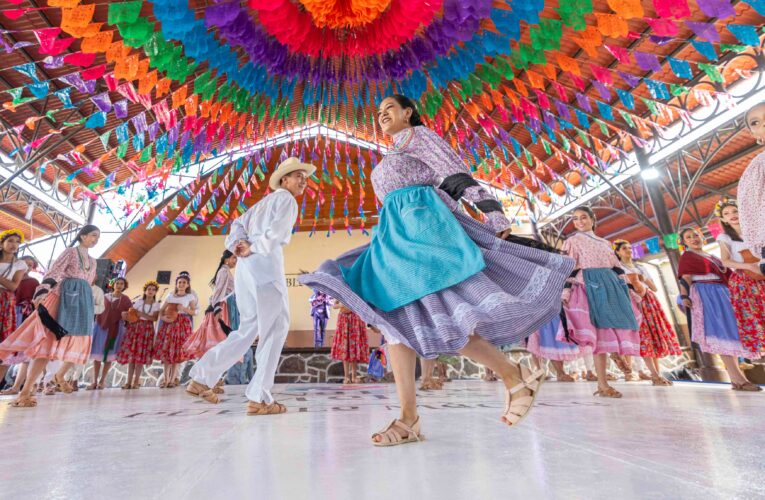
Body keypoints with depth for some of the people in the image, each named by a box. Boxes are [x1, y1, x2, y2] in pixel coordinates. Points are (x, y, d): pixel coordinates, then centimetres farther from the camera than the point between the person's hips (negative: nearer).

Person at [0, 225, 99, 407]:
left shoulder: (92, 261, 21)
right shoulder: (71, 251, 3)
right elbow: (54, 272, -11)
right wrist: (42, 291, -27)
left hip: (83, 302, 6)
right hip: (64, 297, -6)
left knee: (79, 344, 5)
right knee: (50, 341, -13)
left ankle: (60, 375, 28)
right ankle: (25, 391, -10)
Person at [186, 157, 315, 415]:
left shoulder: (264, 202, 28)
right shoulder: (286, 199, 3)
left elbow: (238, 225, 18)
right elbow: (277, 232, -14)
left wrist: (239, 245, 0)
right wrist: (254, 249, -3)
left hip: (247, 267, 9)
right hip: (265, 264, -9)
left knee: (249, 329, 16)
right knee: (276, 329, -4)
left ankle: (201, 378, 19)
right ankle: (259, 397, -3)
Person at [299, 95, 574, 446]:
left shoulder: (417, 134, 12)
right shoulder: (390, 161, 34)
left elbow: (455, 173, -1)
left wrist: (492, 213, -9)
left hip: (421, 220, -8)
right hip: (396, 230, 8)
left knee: (436, 311, -21)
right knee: (393, 315, -8)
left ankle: (514, 376, -5)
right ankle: (408, 418, -8)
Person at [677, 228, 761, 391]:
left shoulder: (712, 257, 25)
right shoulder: (687, 256, 4)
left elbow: (726, 276, 23)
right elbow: (685, 278, -8)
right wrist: (685, 296, -20)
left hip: (721, 294, 8)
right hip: (704, 295, -8)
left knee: (729, 332, 3)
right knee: (721, 333, -16)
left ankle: (736, 379, 5)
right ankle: (737, 378, -20)